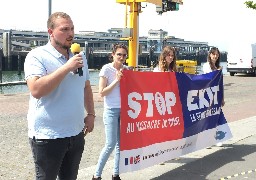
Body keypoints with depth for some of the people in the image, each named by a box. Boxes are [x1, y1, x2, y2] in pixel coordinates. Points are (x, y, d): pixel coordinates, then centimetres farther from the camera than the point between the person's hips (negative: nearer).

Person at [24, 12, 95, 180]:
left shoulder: (79, 57, 10)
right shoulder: (37, 56, -12)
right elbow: (36, 90, -26)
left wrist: (91, 114, 10)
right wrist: (67, 67, -26)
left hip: (76, 133, 6)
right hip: (48, 136, -6)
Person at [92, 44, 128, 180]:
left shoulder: (125, 69, 8)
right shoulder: (106, 69, -8)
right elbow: (102, 92, -12)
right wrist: (116, 80, -16)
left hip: (124, 110, 5)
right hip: (111, 111, -5)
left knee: (121, 144, 7)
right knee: (110, 145, -7)